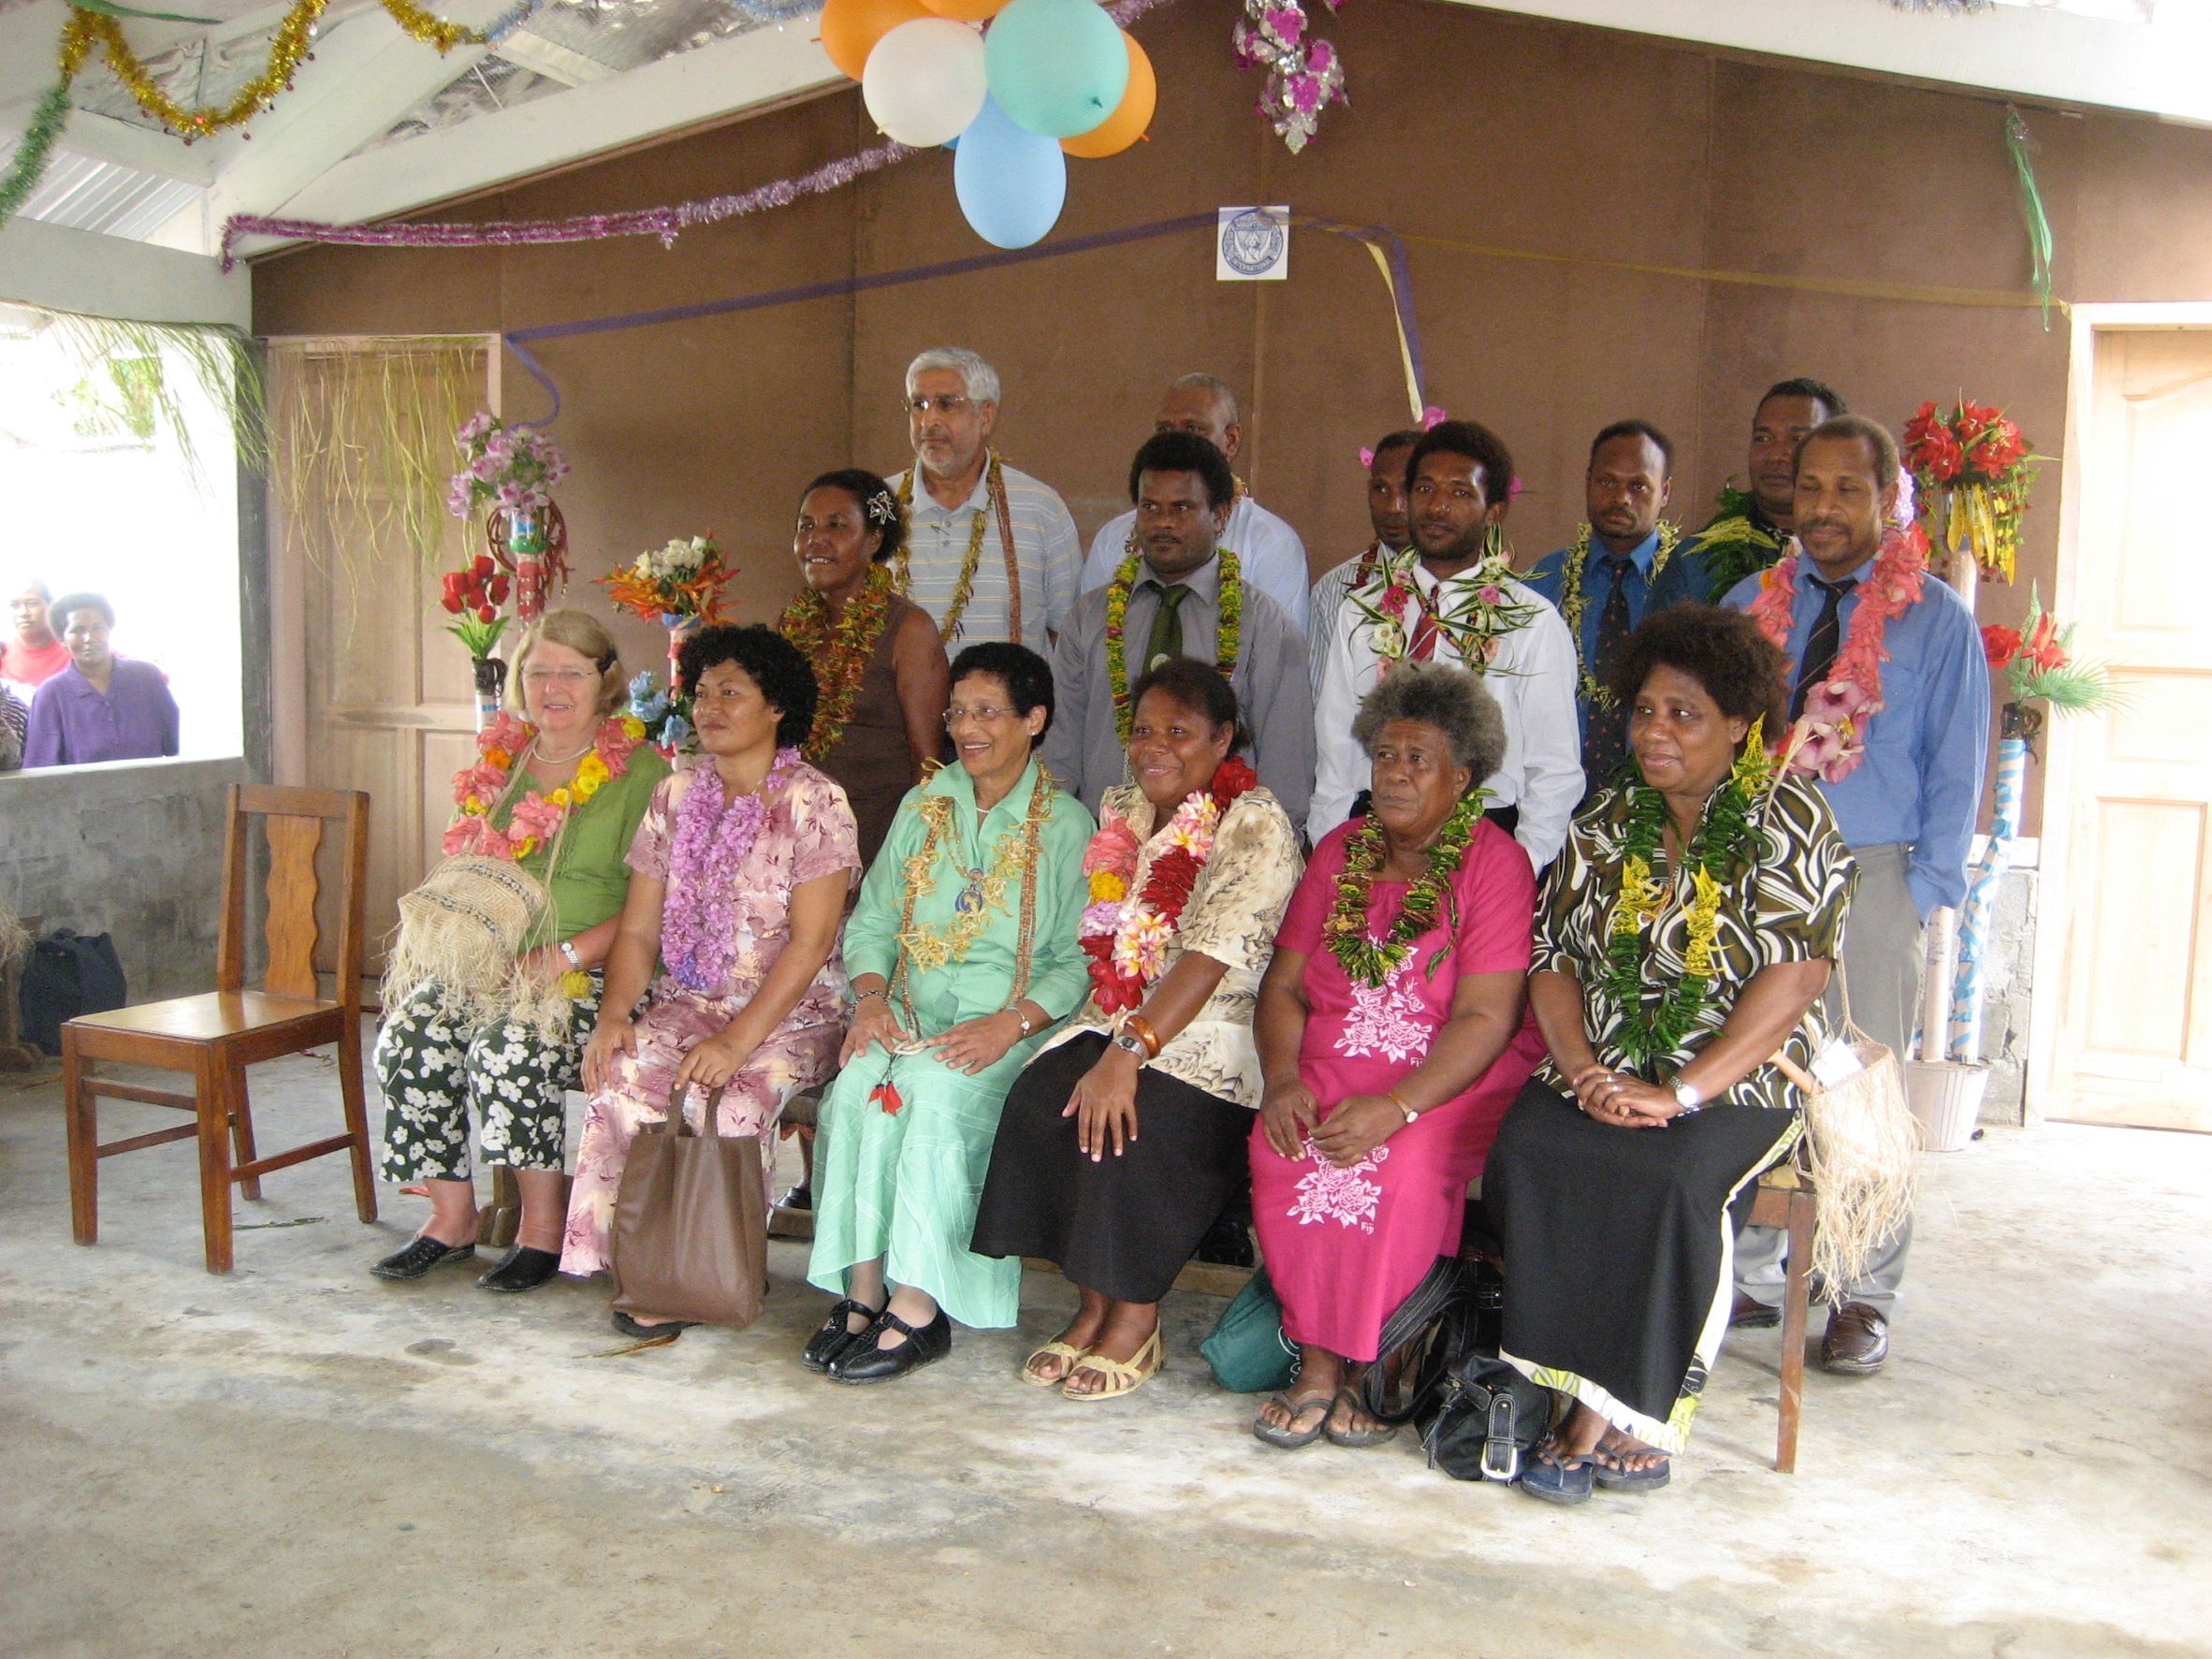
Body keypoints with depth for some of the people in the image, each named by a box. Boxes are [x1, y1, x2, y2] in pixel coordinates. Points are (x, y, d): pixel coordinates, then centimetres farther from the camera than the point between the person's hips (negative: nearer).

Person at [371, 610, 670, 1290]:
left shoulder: (639, 772, -2)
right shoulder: (498, 762, 15)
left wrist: (569, 954, -20)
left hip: (593, 974, -5)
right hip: (489, 962, 5)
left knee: (508, 1047, -31)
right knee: (406, 1037, -20)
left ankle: (545, 1225, -12)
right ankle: (451, 1216, -3)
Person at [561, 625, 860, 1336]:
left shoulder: (814, 803, -7)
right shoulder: (675, 797, 10)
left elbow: (810, 944, -15)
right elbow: (638, 931, 8)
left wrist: (737, 1041, -24)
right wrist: (613, 1014, -11)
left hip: (792, 1012, -4)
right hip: (688, 1001, 4)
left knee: (728, 1099, -31)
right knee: (626, 1080, -26)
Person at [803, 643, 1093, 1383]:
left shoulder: (1067, 826, 3)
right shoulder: (922, 807, 17)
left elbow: (1080, 959, -5)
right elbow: (872, 919, 14)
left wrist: (1010, 1024, -20)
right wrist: (871, 997, -6)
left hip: (1010, 1028, -4)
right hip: (908, 1014, 4)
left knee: (933, 1090, -32)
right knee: (859, 1085, -27)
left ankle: (917, 1306, -27)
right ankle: (862, 1290, -22)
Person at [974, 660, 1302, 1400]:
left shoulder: (1255, 824, -10)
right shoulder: (1121, 809, 13)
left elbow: (1215, 955, -22)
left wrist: (1129, 1053, -32)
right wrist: (1107, 1034, -1)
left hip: (1216, 1035, -6)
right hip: (1118, 1019, 6)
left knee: (1133, 1119, -32)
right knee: (1039, 1096, -21)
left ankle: (1137, 1317, -10)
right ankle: (1093, 1303, -6)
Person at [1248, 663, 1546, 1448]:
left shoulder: (1495, 863, -6)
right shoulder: (1340, 851, 10)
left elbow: (1486, 1019, -14)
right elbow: (1283, 982, 8)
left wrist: (1398, 1105, -27)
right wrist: (1282, 1079, -11)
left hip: (1458, 1081, -4)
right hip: (1335, 1067, 4)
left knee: (1401, 1163, -32)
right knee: (1279, 1147, -25)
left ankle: (1330, 1363, -14)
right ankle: (1328, 1362, -14)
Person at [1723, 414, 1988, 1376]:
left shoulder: (1937, 618, 2)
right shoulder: (1750, 606, 10)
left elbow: (1955, 768, 1)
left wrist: (1923, 889, -6)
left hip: (1872, 874, -2)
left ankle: (1863, 1300, 15)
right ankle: (1752, 1276, 19)